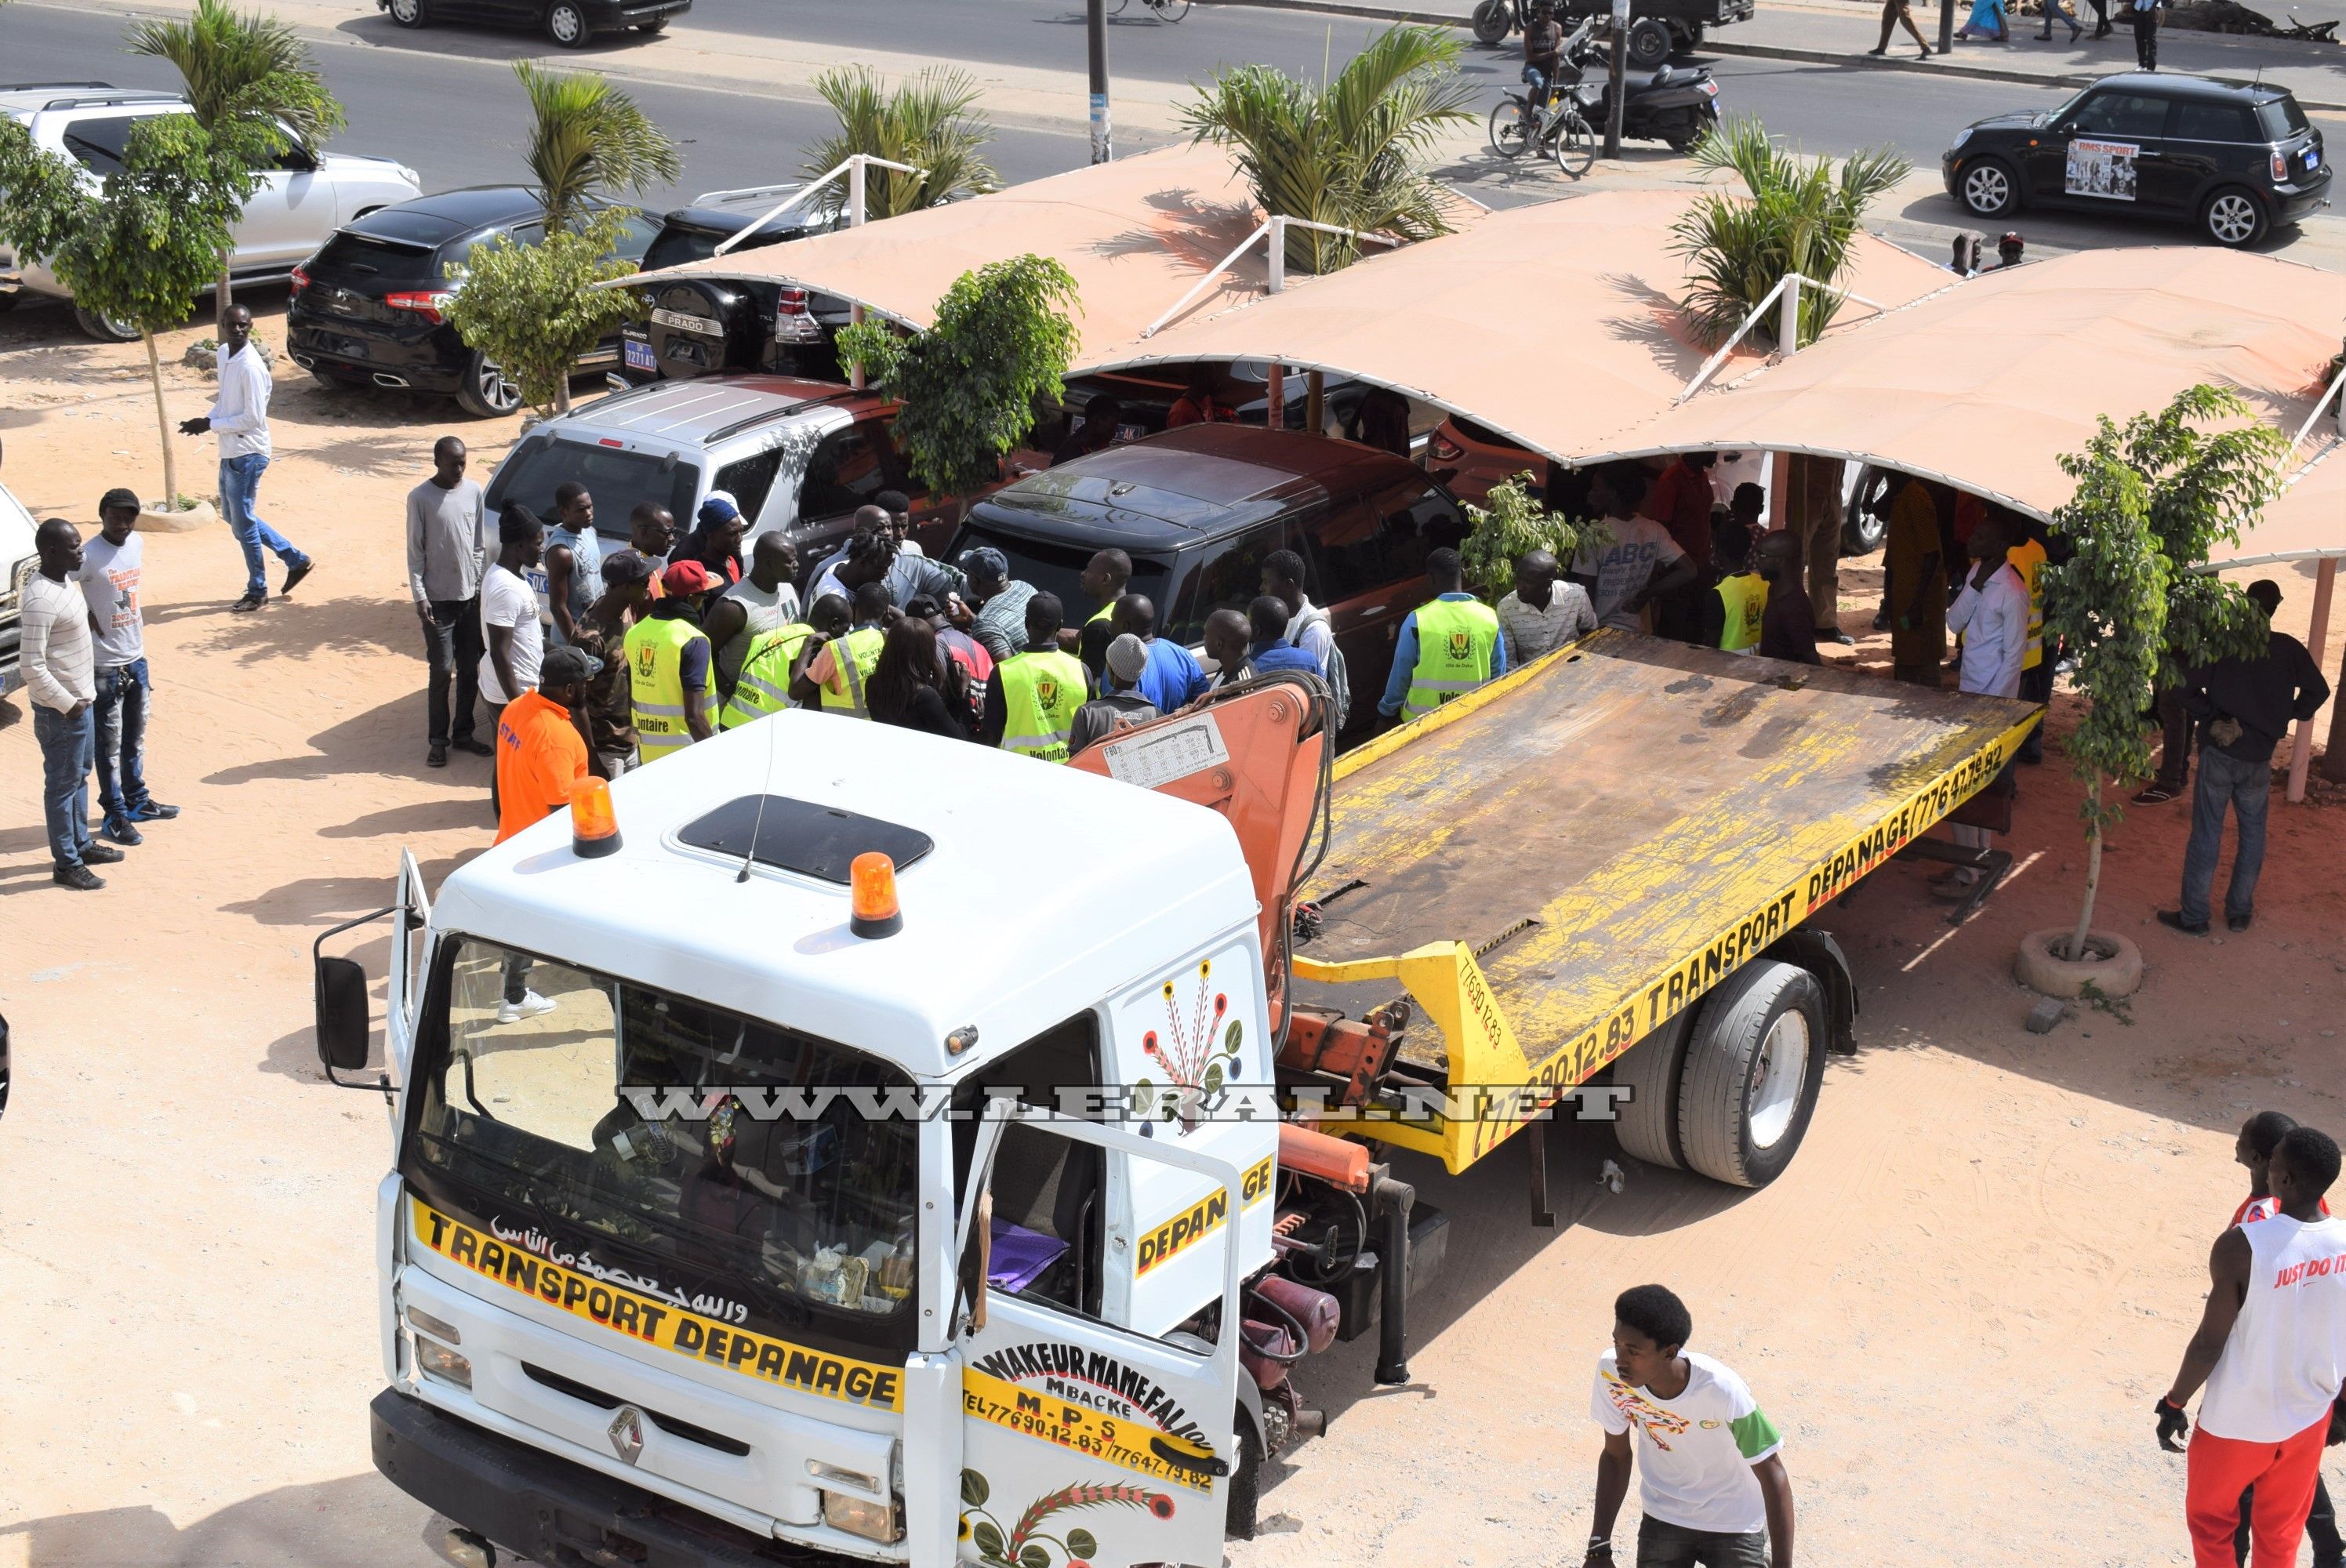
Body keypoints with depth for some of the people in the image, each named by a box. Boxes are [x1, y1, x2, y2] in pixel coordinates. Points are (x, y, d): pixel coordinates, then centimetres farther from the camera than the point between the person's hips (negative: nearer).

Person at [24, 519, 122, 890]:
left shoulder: (64, 581, 2)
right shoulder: (41, 600, -27)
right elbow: (31, 667, -27)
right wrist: (67, 704, -21)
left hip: (81, 699, 9)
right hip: (60, 709, -9)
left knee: (80, 776, 22)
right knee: (62, 784, 3)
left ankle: (81, 843, 38)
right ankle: (66, 864, 14)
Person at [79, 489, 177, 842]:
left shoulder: (137, 544, 2)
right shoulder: (89, 556, -20)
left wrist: (141, 646, 12)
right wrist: (87, 615, -16)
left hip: (136, 657, 7)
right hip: (105, 664, -7)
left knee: (136, 736, 19)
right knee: (109, 743, 3)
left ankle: (137, 801, 34)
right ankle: (115, 815, 12)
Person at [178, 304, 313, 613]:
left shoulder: (250, 367, -22)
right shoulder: (224, 354, 7)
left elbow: (254, 418, -23)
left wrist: (210, 424, -18)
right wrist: (205, 419, 0)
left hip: (247, 453, -10)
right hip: (230, 451, 10)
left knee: (243, 524, 0)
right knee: (234, 516, 20)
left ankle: (257, 591, 16)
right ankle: (296, 560, 28)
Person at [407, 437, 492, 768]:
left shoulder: (474, 492, 3)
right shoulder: (420, 498, -9)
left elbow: (480, 545, 10)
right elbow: (415, 552, -7)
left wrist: (481, 585, 4)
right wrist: (420, 597, -12)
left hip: (471, 596, 4)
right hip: (438, 600, -4)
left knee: (470, 669, 10)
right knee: (441, 671, -3)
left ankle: (463, 733, 22)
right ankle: (437, 740, 7)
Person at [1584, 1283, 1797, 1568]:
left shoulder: (1722, 1390, -33)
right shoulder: (1611, 1373, -23)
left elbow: (1773, 1475, -23)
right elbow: (1616, 1455, -6)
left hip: (1734, 1524, -3)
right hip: (1663, 1518, 3)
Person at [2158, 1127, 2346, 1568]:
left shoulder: (2241, 1247, -27)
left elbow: (2209, 1343, -20)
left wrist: (2174, 1404, -4)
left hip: (2237, 1422, -4)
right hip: (2308, 1419, 4)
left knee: (2211, 1523, 21)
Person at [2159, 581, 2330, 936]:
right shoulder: (2289, 650, -3)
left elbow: (2189, 691, -12)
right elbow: (2317, 691, 1)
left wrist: (2212, 717, 2)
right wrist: (2289, 716, 15)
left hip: (2219, 752, -2)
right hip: (2259, 759, 2)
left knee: (2206, 834, 3)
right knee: (2253, 834, 16)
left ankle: (2194, 916, 6)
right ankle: (2240, 911, 23)